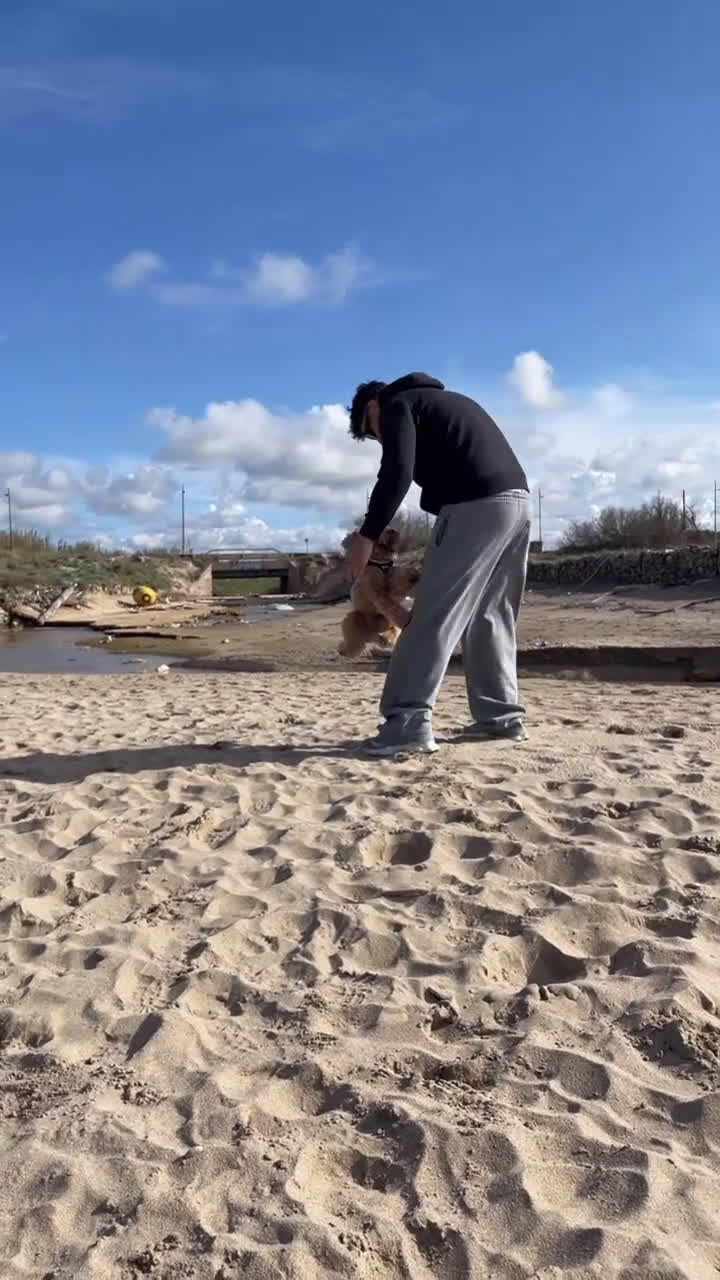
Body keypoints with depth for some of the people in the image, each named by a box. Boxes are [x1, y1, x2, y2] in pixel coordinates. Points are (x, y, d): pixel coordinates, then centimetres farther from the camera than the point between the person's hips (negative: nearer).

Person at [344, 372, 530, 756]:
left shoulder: (396, 405, 9)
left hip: (477, 505, -9)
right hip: (517, 501, 9)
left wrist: (367, 535, -7)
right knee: (489, 617, 15)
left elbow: (396, 474, -10)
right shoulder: (443, 402, 34)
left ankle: (408, 723, -10)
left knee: (433, 616, -8)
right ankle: (501, 716, 18)